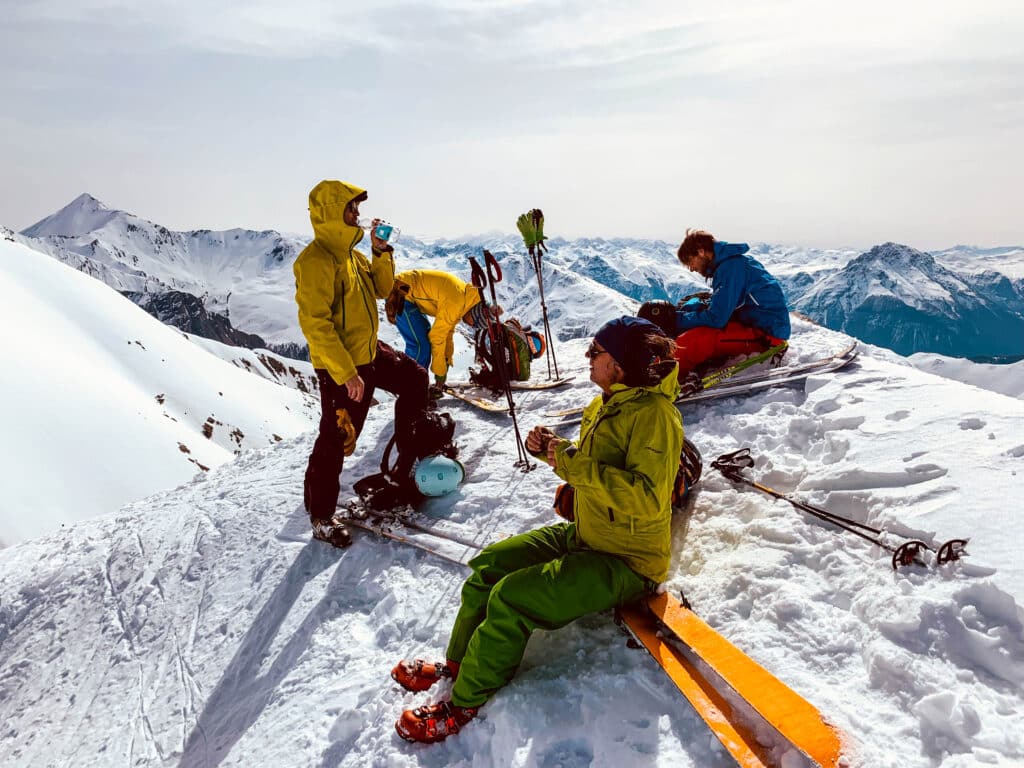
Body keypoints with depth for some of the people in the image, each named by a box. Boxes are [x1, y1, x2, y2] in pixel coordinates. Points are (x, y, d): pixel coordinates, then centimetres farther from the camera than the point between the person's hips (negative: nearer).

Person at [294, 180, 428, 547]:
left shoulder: (350, 253, 8)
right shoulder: (315, 261, -21)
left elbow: (381, 288, 17)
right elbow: (314, 323, -26)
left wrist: (381, 252, 0)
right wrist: (346, 374, -27)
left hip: (370, 351, 10)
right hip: (341, 367, -10)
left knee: (415, 378, 20)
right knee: (337, 440, -1)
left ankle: (409, 458, 33)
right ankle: (321, 517, 16)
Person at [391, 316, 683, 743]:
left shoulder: (654, 414, -23)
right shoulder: (608, 404, 6)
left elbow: (649, 498, -33)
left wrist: (575, 464, -32)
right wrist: (553, 449, -1)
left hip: (627, 562, -9)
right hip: (583, 536, 9)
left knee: (510, 599, -19)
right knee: (489, 566, 5)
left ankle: (464, 705, 1)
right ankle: (457, 664, 21)